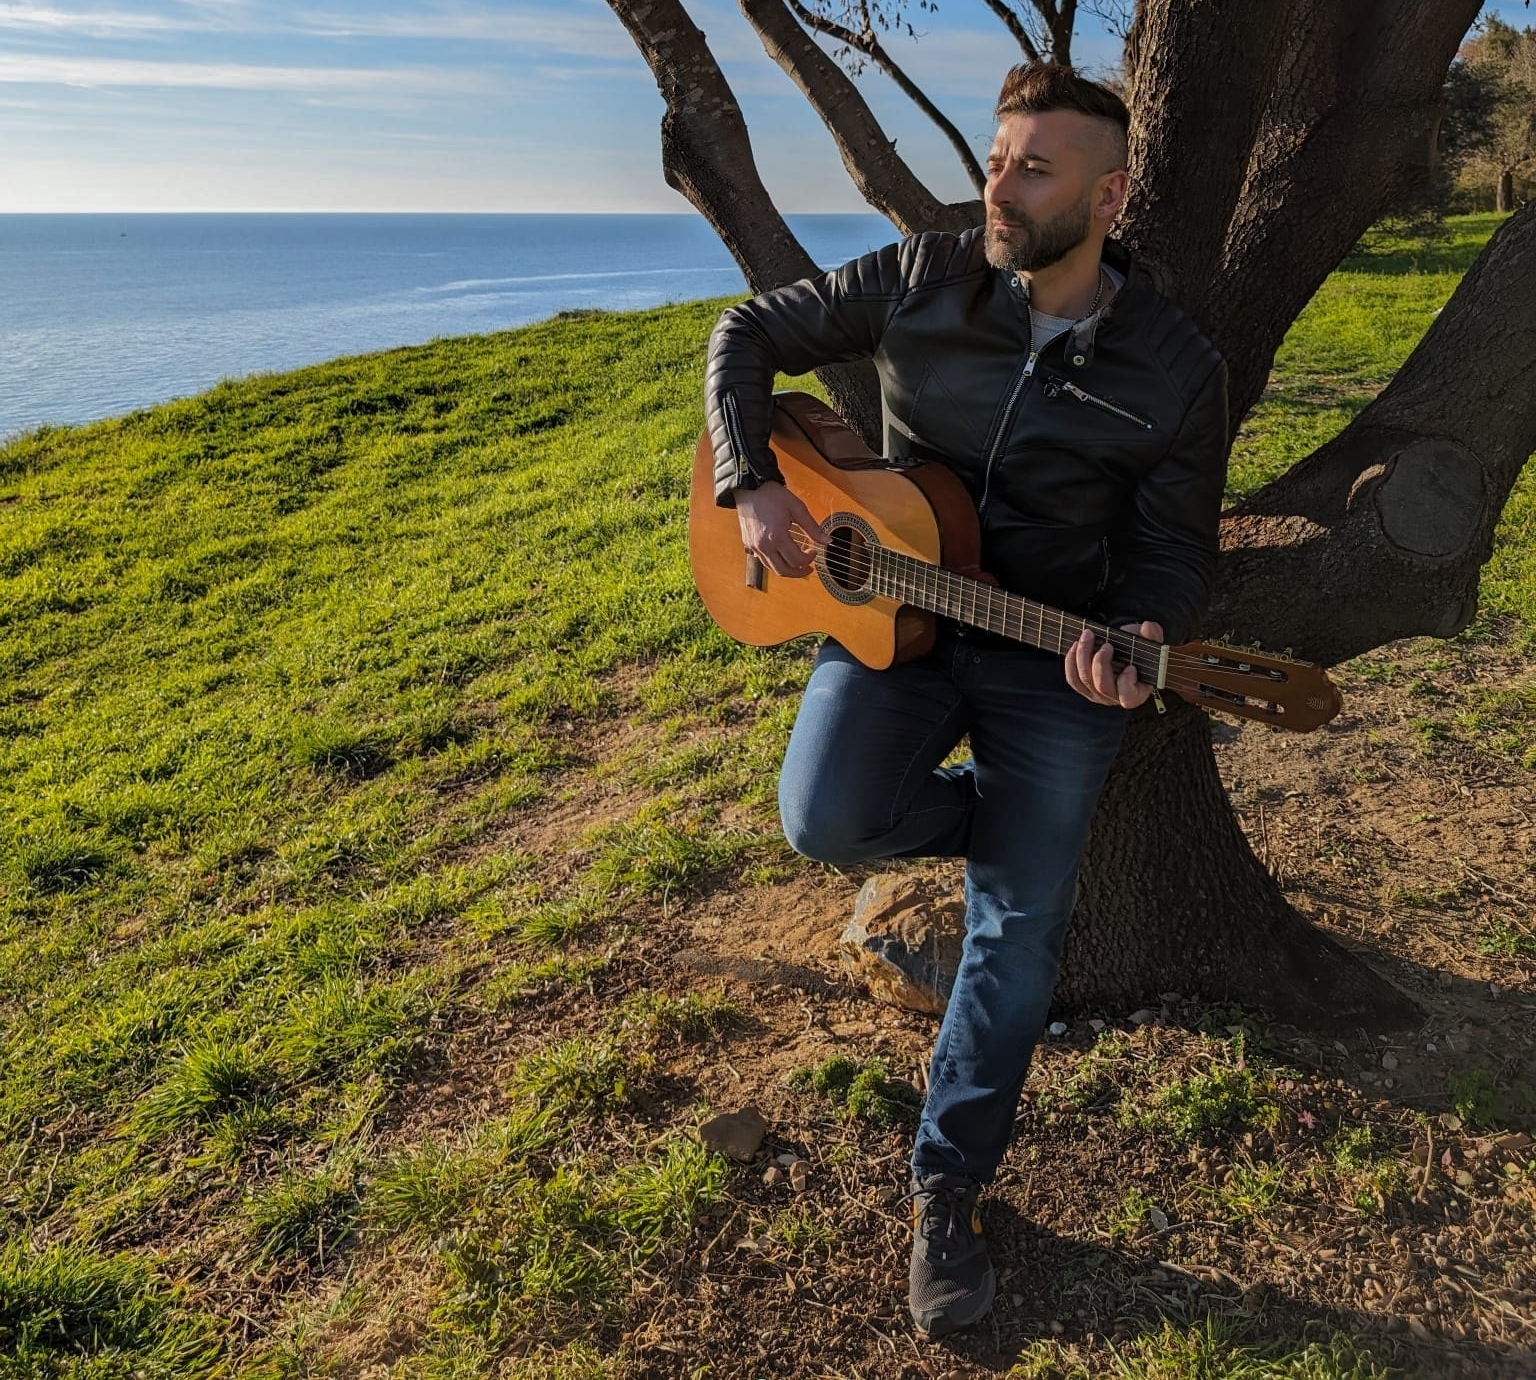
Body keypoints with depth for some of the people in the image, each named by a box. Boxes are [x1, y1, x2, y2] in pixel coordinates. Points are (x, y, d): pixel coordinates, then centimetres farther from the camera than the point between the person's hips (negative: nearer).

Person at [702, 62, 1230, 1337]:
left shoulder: (1178, 373, -6)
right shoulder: (919, 283, -4)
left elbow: (1176, 551, -1)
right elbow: (750, 337, 4)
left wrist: (1139, 643, -24)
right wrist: (752, 486, -11)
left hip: (1056, 657, -1)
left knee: (1018, 935, -2)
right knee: (824, 817, -25)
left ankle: (948, 1195, 21)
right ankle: (1001, 817, 13)